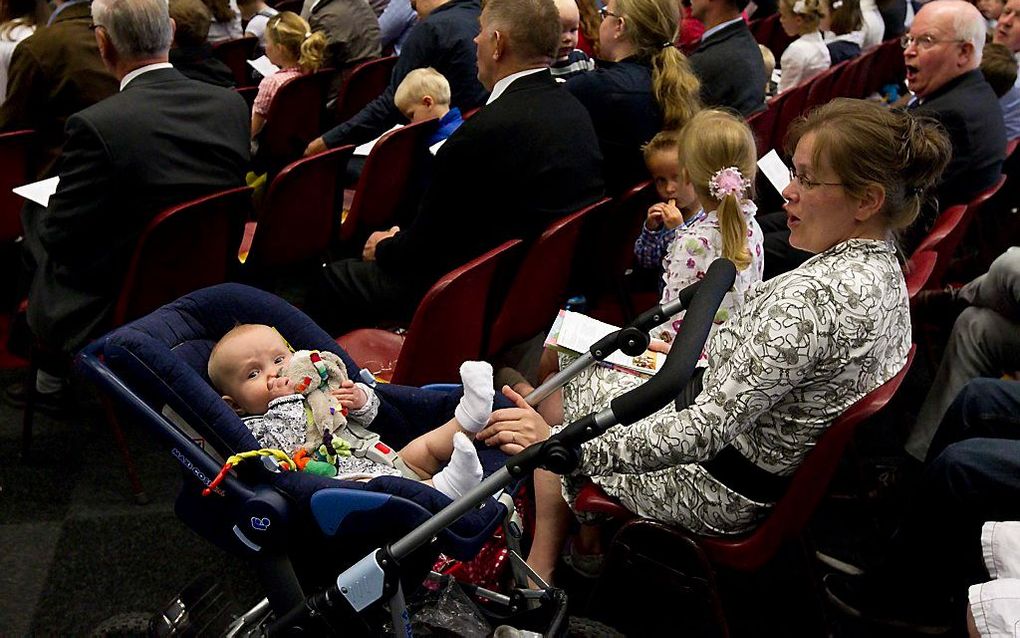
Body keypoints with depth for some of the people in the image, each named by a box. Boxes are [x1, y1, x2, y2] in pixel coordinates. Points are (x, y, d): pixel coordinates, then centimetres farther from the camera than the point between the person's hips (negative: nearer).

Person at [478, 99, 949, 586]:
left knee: (560, 398, 10)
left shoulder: (814, 295, -33)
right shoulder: (883, 269, -2)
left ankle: (537, 574, 26)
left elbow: (707, 431, -36)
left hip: (729, 493, -10)